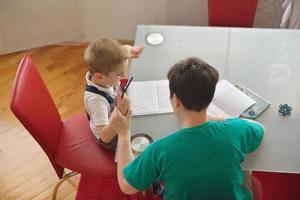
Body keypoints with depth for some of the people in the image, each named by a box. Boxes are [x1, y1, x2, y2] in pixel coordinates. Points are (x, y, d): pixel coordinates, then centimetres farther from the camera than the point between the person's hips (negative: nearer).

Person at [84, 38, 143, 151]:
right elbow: (105, 136, -45)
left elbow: (122, 50, -3)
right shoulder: (96, 100, -43)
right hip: (111, 139, -7)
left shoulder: (101, 73, -22)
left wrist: (129, 50, -26)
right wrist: (121, 111, -55)